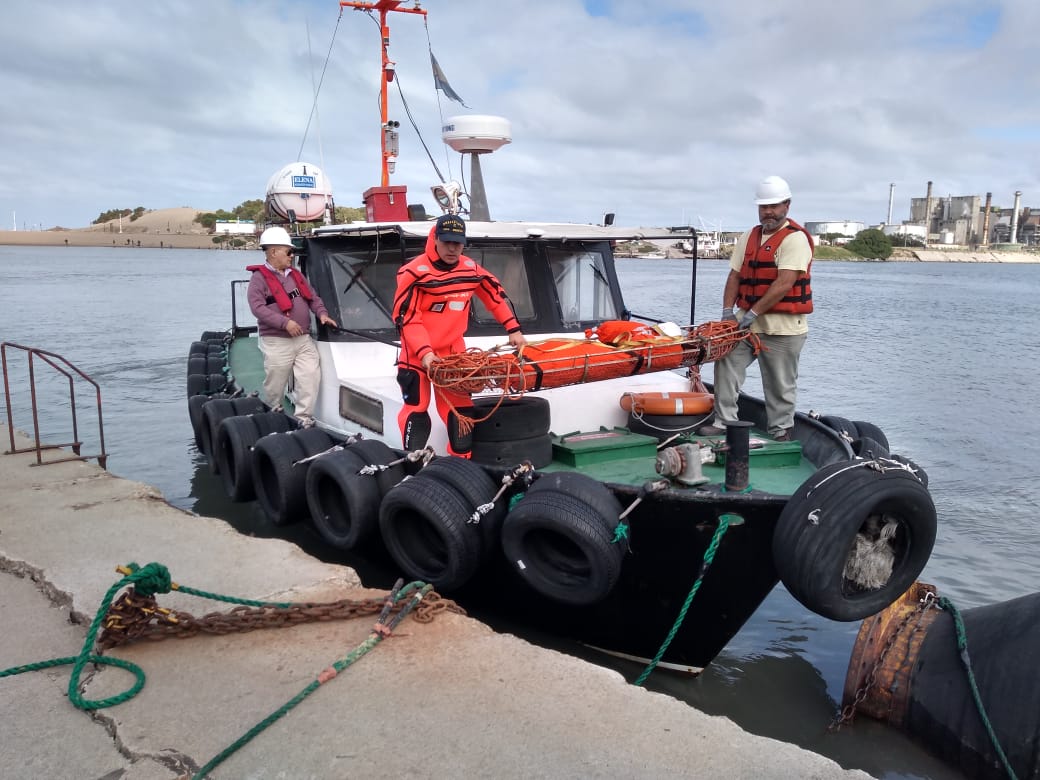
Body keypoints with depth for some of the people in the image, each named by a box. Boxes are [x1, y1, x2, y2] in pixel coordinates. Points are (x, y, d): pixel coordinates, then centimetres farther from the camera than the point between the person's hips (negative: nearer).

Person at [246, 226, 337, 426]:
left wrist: (322, 313, -2)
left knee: (311, 377, -6)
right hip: (276, 342, -6)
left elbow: (312, 297, 19)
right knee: (274, 386, 4)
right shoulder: (259, 278, -5)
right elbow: (257, 307, -16)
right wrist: (285, 322, -23)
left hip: (304, 339, 6)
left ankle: (304, 419, 0)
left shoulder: (296, 275, 17)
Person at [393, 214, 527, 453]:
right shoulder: (415, 272, -15)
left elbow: (497, 296, 15)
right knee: (416, 410, 1)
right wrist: (425, 352, -26)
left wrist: (514, 330, 13)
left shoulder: (471, 269, 1)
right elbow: (407, 318, -17)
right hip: (417, 355, -4)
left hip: (454, 353, 4)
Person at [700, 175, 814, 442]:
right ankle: (723, 422, 6)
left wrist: (753, 313, -21)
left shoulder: (795, 238, -10)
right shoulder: (749, 237, 14)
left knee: (780, 384, 3)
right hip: (747, 322, 6)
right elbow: (735, 276, 11)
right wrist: (728, 311, -3)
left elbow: (785, 283, -19)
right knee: (726, 362, -2)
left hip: (783, 326, -6)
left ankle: (780, 431, 17)